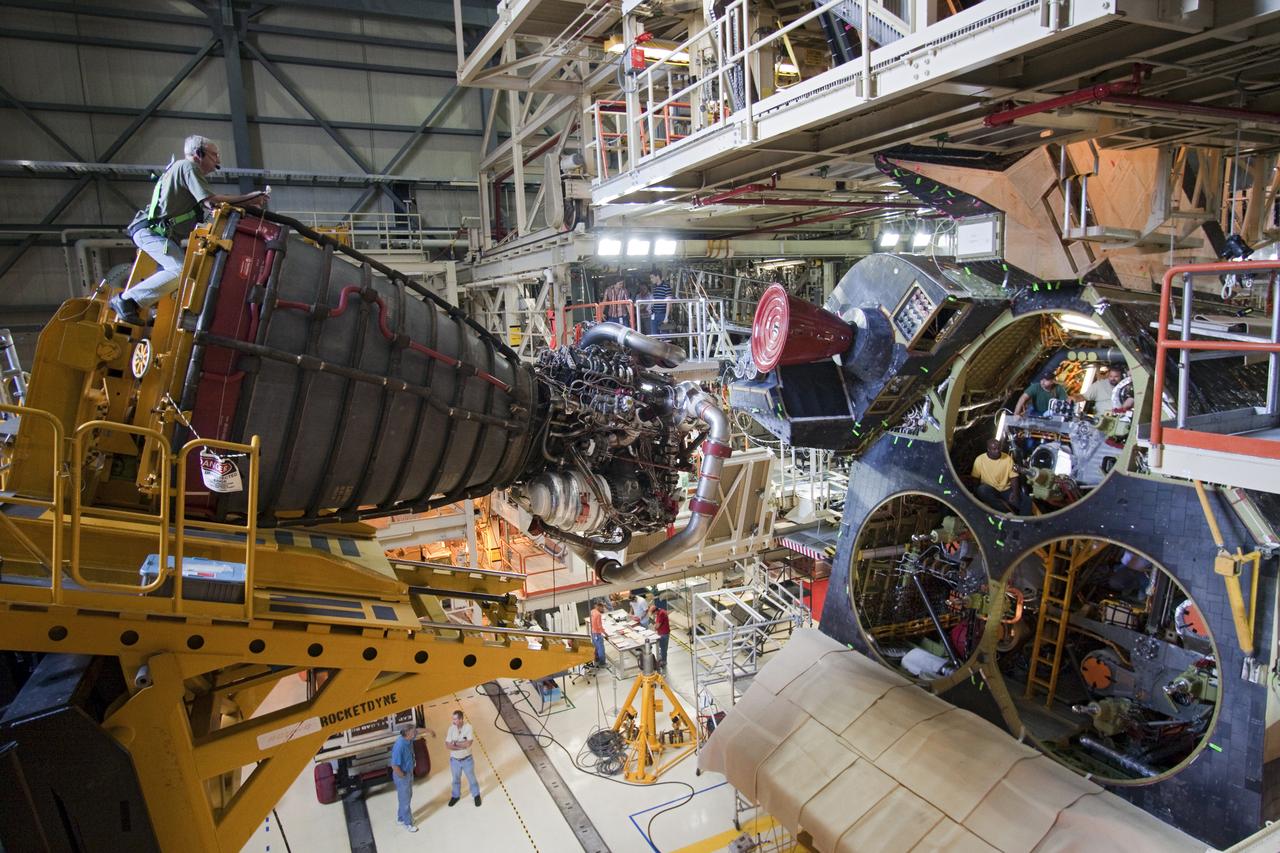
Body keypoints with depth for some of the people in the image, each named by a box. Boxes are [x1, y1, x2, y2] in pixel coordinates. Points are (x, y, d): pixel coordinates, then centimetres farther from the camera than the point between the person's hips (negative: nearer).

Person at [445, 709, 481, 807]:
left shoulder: (468, 727, -20)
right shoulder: (451, 729, -12)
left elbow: (468, 743, -26)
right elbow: (447, 746, -16)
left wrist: (454, 743, -19)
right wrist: (462, 746, -23)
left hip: (467, 759, -2)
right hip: (454, 760, 2)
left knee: (471, 778, 15)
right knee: (456, 779, 22)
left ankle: (476, 795, 37)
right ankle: (455, 796, 45)